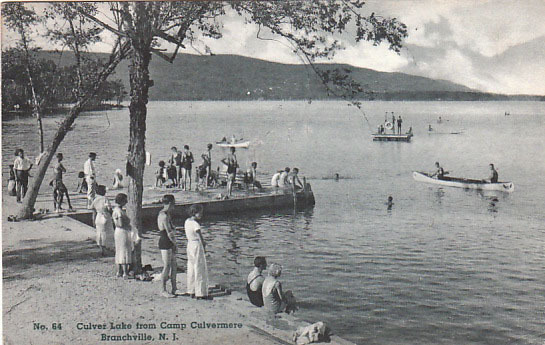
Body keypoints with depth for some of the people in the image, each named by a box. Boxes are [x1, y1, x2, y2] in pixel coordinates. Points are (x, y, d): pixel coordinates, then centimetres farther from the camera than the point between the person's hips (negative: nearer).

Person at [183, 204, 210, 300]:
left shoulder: (187, 221, 5)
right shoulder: (195, 224, -21)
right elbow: (201, 238, -20)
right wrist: (203, 244, 2)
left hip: (189, 245, 9)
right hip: (197, 246, -9)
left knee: (191, 269, 17)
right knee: (200, 270, -1)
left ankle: (191, 291, 26)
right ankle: (200, 293, 4)